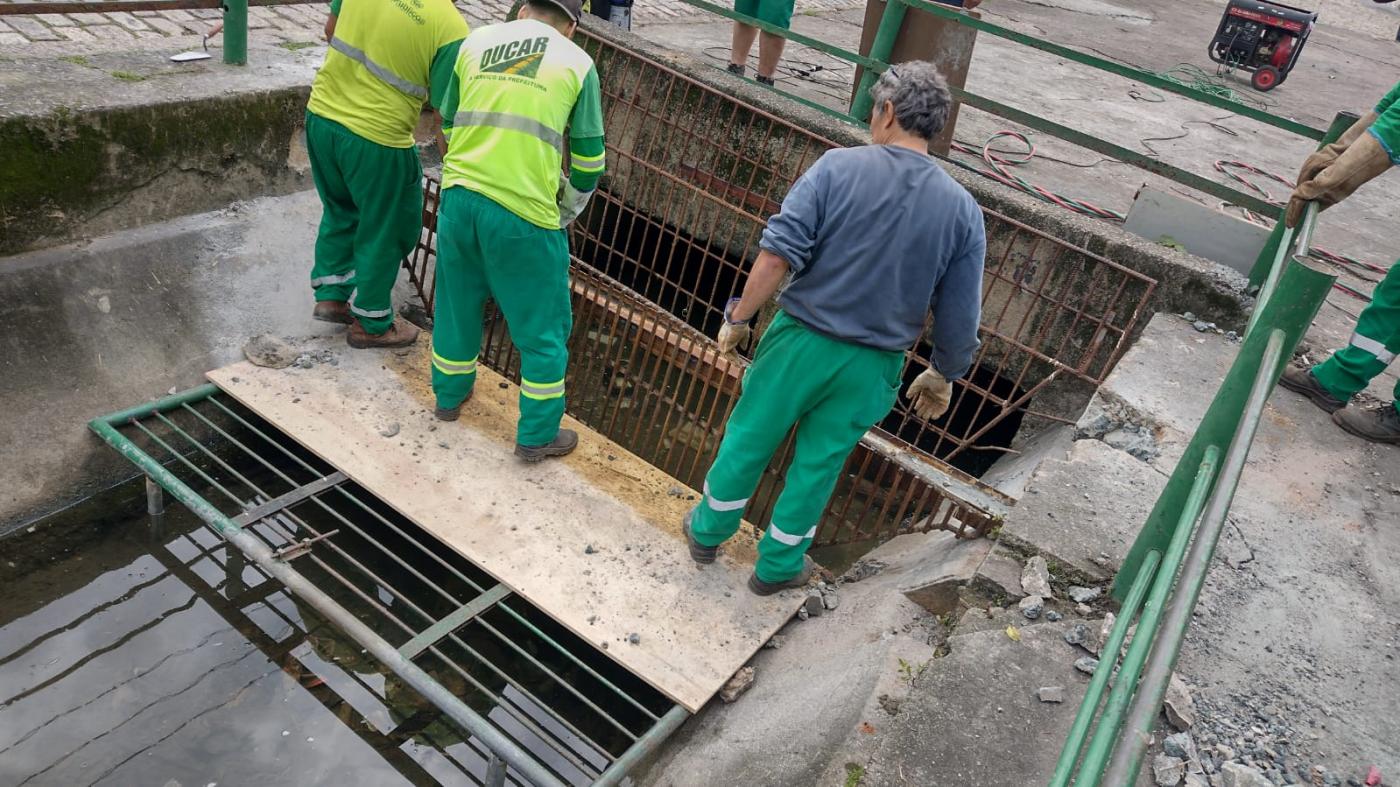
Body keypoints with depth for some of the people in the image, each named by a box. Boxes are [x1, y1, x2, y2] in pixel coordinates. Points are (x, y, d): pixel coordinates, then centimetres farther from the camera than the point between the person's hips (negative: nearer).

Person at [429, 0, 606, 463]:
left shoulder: (476, 41, 15)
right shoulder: (576, 62, 4)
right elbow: (588, 158, 7)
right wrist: (568, 212, 24)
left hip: (459, 198, 5)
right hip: (525, 213, -4)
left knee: (457, 303, 24)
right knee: (543, 326, 11)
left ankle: (449, 396, 44)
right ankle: (537, 436, 21)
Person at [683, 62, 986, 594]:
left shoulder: (840, 167, -13)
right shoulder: (962, 210, -5)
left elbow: (779, 252, -21)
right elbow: (959, 317, -3)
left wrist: (739, 316, -10)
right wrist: (943, 376, 13)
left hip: (801, 338, -1)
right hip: (871, 368, 2)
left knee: (749, 438, 19)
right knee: (818, 463, 18)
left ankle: (708, 532, 39)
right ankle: (777, 565, 35)